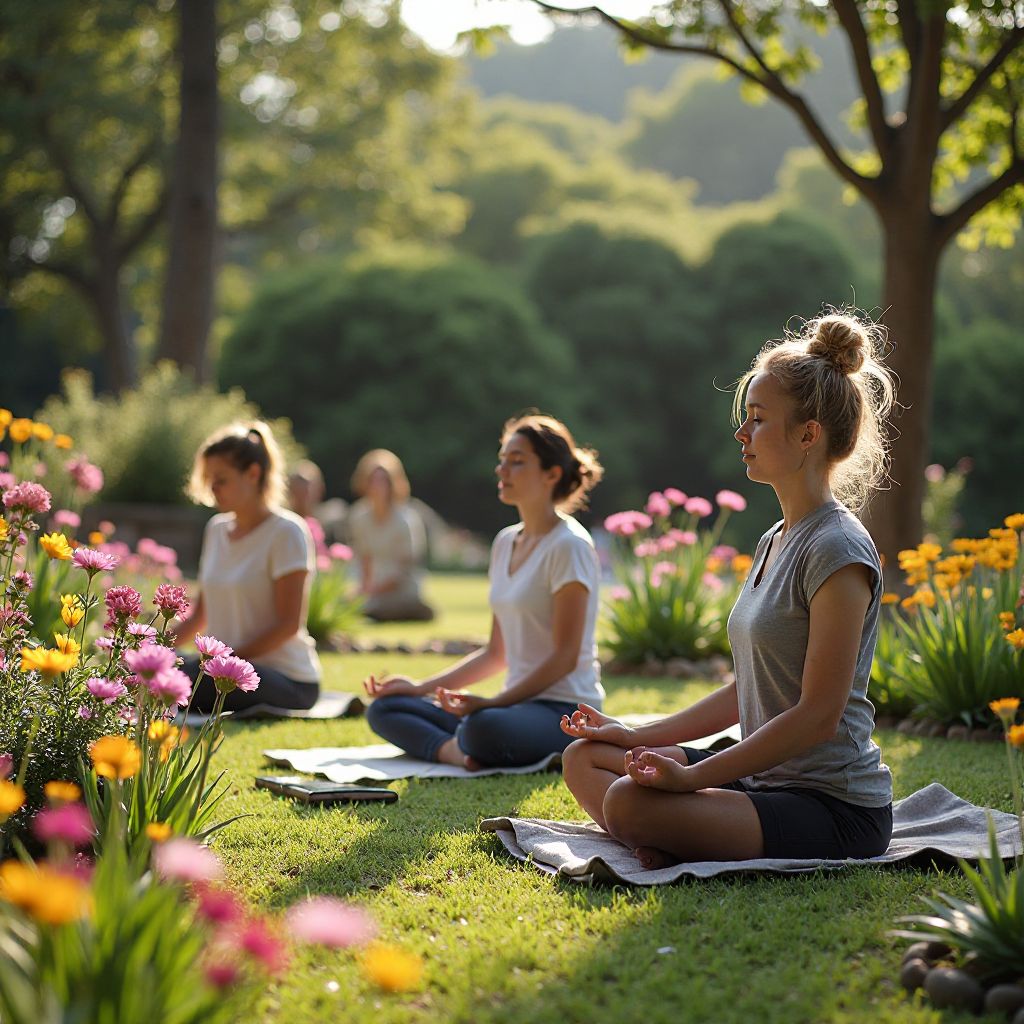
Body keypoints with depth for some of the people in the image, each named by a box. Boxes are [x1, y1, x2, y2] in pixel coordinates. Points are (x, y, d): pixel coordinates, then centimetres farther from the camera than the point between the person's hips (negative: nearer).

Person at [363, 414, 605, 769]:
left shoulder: (568, 546, -10)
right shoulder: (505, 542, 15)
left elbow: (565, 657, -14)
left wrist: (493, 703, -23)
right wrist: (421, 688, 12)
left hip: (566, 712, -9)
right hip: (519, 703, 9)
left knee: (485, 727, -41)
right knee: (384, 708, -1)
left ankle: (456, 746, -10)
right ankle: (452, 750, -22)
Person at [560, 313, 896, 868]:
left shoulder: (837, 550, -16)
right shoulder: (773, 542, 14)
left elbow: (818, 715, -20)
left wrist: (693, 776, -20)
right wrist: (641, 736, 17)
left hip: (836, 807, -10)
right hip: (767, 779, 10)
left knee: (630, 802, -30)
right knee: (585, 758, 8)